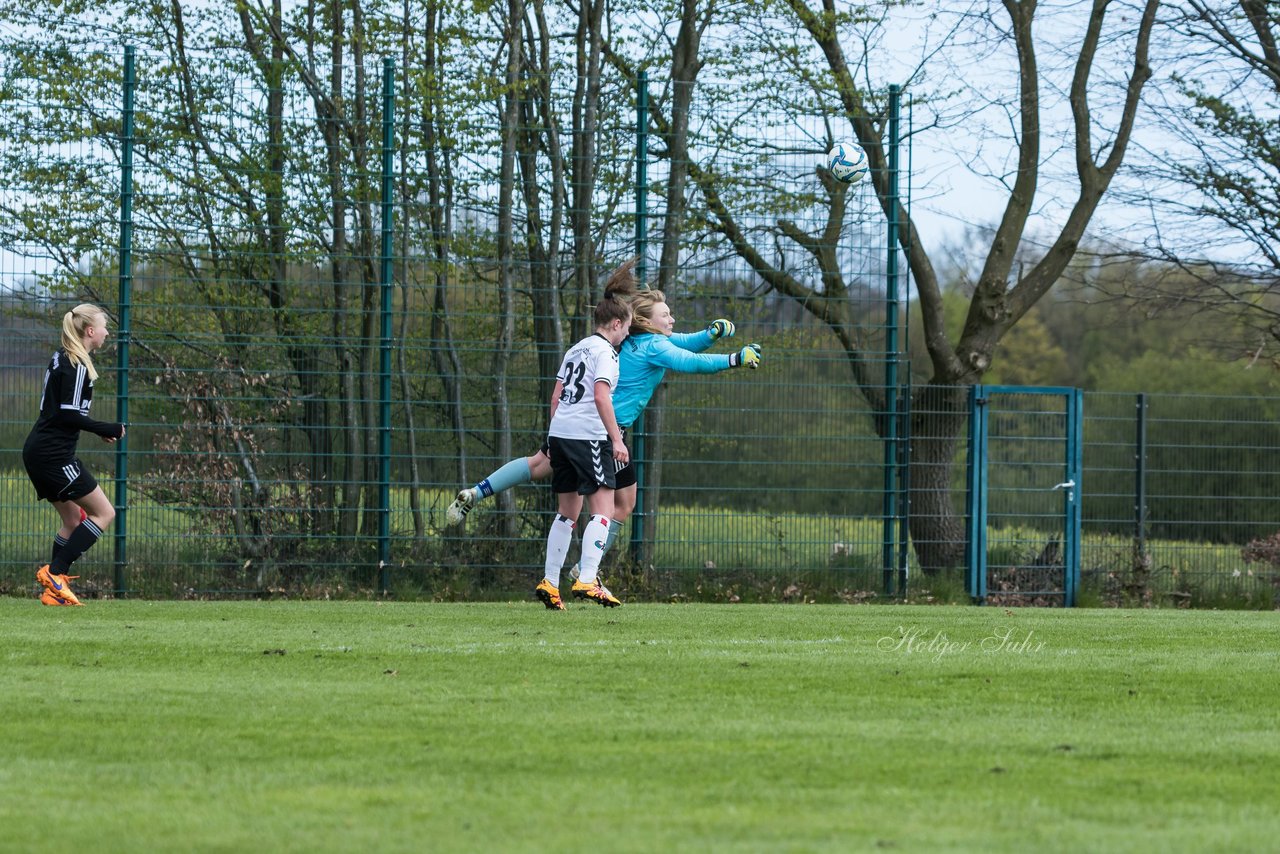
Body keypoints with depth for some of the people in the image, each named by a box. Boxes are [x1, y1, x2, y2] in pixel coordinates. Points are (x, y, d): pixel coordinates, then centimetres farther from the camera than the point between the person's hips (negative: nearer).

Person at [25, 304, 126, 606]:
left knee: (74, 521, 15)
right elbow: (69, 415, -20)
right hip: (54, 454, -10)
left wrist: (98, 429, 13)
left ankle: (53, 590, 9)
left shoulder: (63, 358, 16)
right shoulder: (77, 365, -14)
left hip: (38, 452, 10)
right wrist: (109, 430, -12)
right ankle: (54, 573, -10)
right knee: (104, 513, -4)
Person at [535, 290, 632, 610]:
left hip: (559, 433, 9)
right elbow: (601, 396, -17)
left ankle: (549, 582, 15)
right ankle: (587, 580, -20)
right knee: (603, 510, -8)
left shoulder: (576, 350, 19)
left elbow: (556, 397, 19)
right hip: (588, 436, -9)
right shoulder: (605, 351, -5)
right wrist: (617, 439, -17)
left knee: (568, 512, 16)